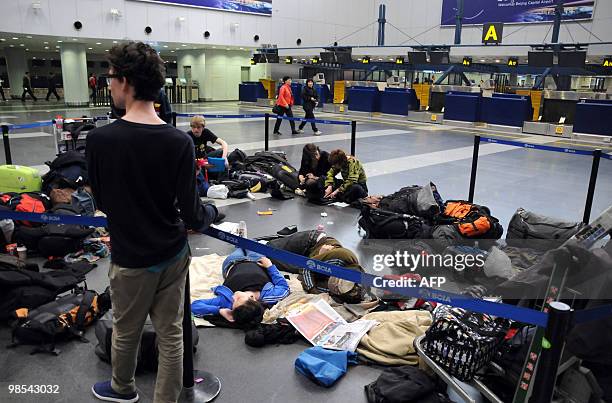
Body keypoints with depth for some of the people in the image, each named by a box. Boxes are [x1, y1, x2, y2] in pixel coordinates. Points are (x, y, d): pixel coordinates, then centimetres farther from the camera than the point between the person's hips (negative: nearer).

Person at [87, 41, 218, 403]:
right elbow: (192, 214, -15)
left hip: (131, 258, -1)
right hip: (174, 254, 1)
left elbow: (102, 202, -3)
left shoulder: (100, 139, -17)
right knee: (171, 334, 15)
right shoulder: (180, 141, -15)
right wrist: (211, 211, 7)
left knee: (126, 332, 22)